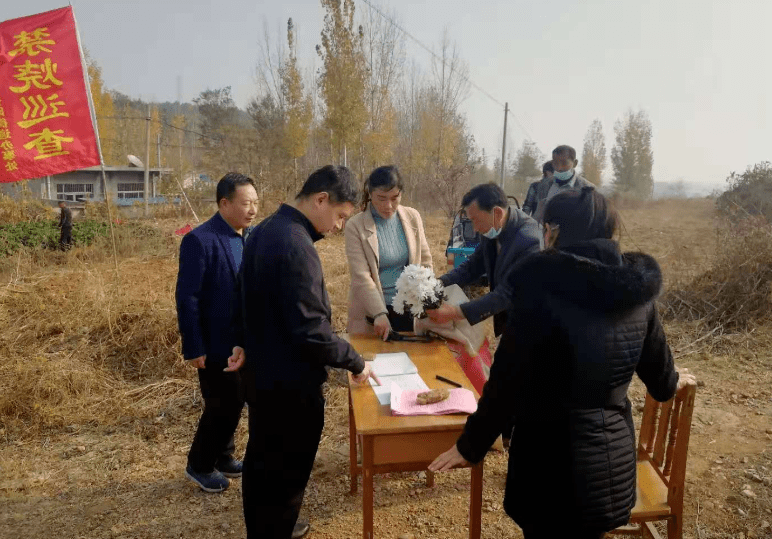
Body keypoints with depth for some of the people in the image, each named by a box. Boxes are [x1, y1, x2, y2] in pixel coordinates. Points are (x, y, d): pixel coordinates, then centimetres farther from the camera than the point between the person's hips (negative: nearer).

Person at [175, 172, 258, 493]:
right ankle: (199, 465, 30)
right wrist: (193, 348, -17)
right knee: (222, 406, 6)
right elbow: (187, 298, -18)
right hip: (217, 344, -7)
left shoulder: (252, 237, 3)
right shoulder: (200, 240, -18)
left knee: (235, 402, 19)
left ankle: (223, 457, 40)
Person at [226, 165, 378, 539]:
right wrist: (355, 363, -15)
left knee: (261, 462, 25)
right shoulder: (296, 246, -27)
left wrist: (245, 342, 26)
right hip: (289, 383, -10)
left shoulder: (265, 230, 4)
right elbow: (310, 330, -28)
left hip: (259, 372, 10)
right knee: (285, 473, 9)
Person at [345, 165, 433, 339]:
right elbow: (361, 276, -16)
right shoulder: (355, 226, -11)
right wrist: (379, 313, -23)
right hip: (371, 312, -3)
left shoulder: (412, 217, 0)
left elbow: (425, 261, 6)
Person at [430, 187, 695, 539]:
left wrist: (470, 445, -5)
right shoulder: (637, 289, -3)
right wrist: (669, 384, 36)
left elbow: (507, 381, -18)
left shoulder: (542, 286, -21)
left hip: (554, 455, -5)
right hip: (615, 456, 5)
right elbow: (656, 362, 12)